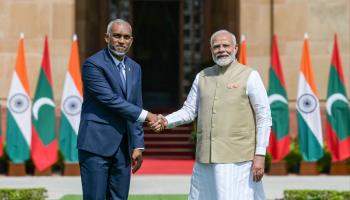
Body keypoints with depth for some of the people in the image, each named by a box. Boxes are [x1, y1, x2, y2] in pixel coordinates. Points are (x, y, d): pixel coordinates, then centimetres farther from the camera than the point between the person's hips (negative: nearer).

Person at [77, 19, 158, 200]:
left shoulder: (134, 68, 14)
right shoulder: (93, 65, -9)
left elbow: (134, 108, 14)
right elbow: (110, 100, -16)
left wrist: (138, 145, 7)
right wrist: (146, 115, -13)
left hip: (123, 147, 7)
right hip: (96, 144, -7)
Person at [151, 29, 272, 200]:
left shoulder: (249, 76, -1)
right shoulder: (202, 77, 13)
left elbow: (264, 118, -3)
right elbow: (189, 110, 14)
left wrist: (260, 155, -10)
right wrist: (166, 121, -6)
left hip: (237, 160, -5)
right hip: (205, 160, 5)